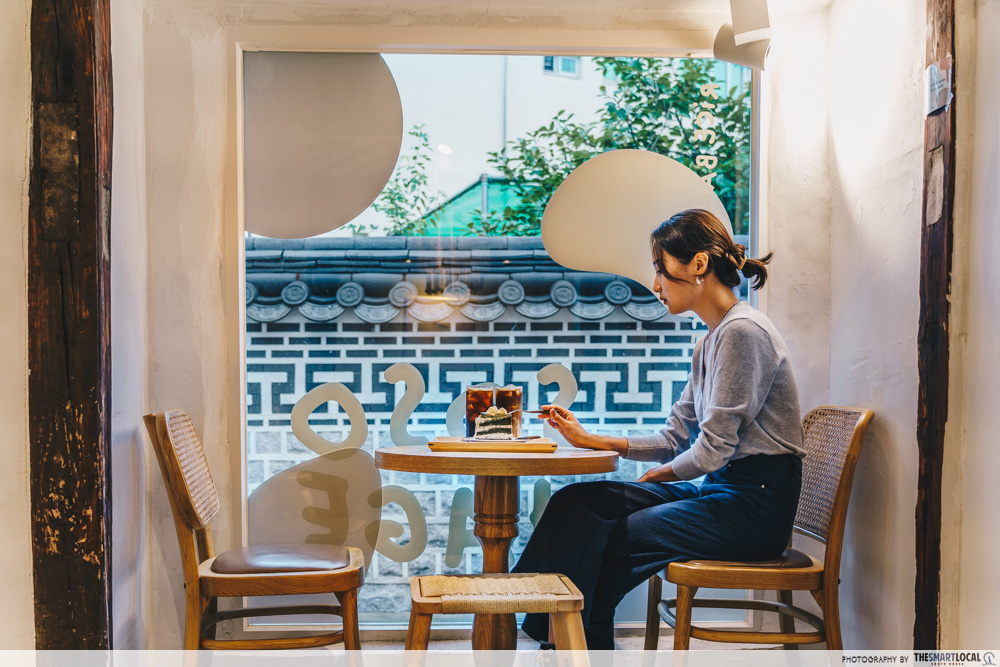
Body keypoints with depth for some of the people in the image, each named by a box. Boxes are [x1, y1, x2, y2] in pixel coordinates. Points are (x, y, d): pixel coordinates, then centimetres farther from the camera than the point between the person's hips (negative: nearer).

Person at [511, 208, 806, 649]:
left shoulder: (742, 331, -15)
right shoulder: (712, 342, 16)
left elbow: (713, 448, -17)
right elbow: (674, 439, 15)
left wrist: (655, 477, 0)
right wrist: (590, 440, 12)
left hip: (756, 502, -9)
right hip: (721, 489, 9)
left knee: (608, 542, -15)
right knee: (577, 502, -5)